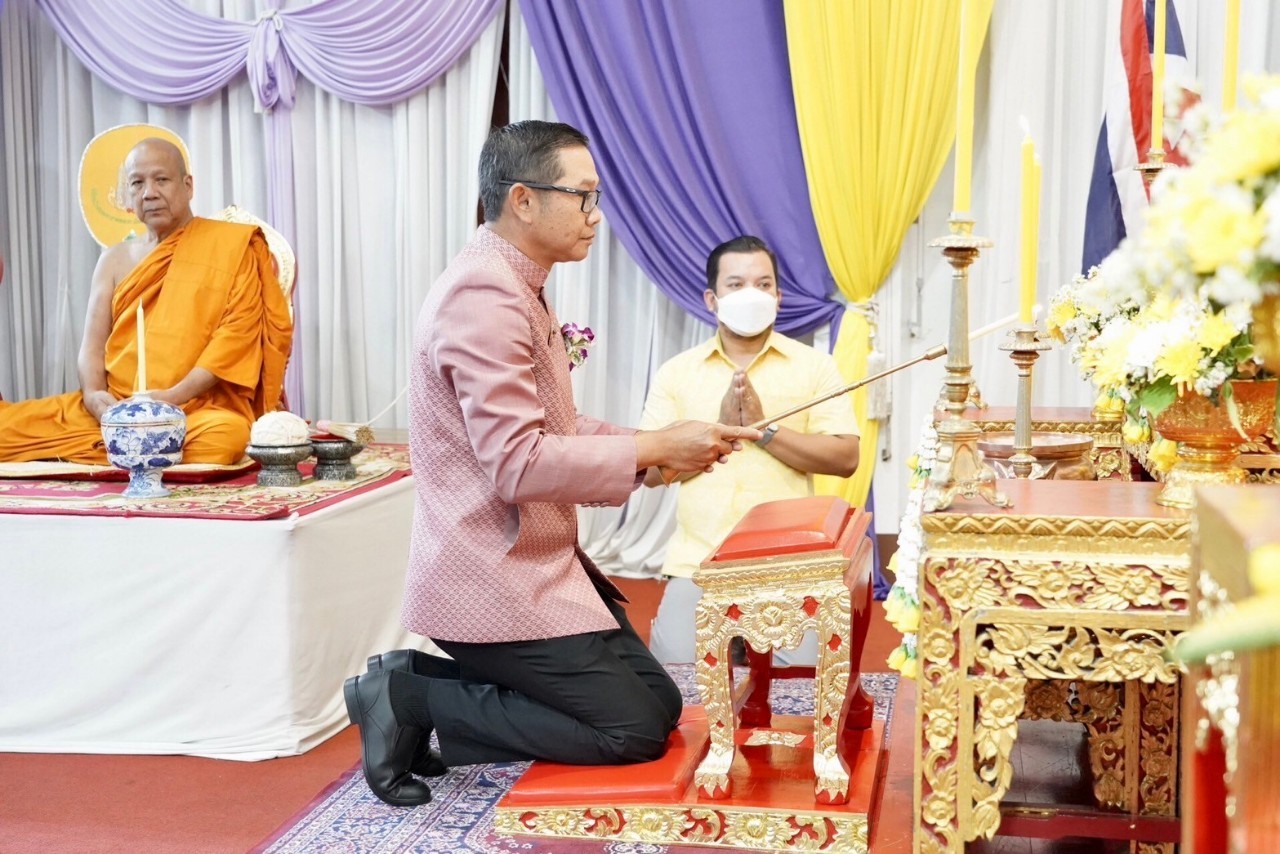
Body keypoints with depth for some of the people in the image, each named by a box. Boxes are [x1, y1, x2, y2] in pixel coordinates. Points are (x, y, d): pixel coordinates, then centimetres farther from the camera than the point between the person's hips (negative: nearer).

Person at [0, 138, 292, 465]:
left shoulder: (230, 245, 4)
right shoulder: (114, 260, 17)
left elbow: (238, 330, -6)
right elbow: (92, 346, 12)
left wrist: (174, 397, -17)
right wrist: (94, 396, -11)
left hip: (199, 409, -1)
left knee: (225, 437, -37)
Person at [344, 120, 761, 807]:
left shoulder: (516, 287, 12)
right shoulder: (484, 294, -21)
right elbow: (517, 464, -26)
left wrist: (657, 447, 4)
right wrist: (653, 449, -18)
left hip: (540, 563, 10)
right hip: (498, 580, -10)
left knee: (660, 703, 11)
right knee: (636, 732, -7)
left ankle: (423, 685, 10)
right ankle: (413, 696, -1)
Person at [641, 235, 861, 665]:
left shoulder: (815, 366, 7)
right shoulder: (676, 372, 10)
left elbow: (845, 458, -3)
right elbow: (651, 471, 3)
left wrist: (765, 429, -11)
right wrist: (718, 429, -9)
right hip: (697, 565, 1)